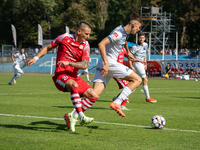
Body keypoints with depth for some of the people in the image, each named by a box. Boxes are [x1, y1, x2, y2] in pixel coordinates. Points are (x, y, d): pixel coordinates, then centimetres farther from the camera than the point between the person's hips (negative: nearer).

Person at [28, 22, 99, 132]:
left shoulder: (85, 45, 3)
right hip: (60, 75, -5)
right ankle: (81, 116, -41)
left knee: (93, 96, -6)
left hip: (74, 77, 5)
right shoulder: (64, 38, -3)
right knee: (74, 85, -38)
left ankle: (72, 116, -1)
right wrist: (36, 58, 3)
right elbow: (48, 47, 13)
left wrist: (68, 63, -23)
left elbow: (84, 65, -10)